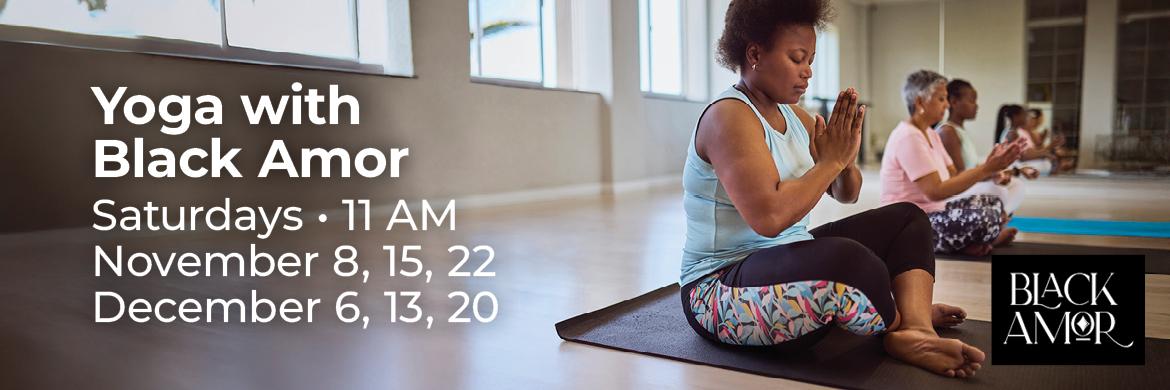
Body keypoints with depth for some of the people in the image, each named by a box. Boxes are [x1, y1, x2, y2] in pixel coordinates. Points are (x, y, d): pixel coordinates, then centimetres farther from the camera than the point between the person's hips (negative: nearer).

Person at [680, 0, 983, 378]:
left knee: (907, 218, 9)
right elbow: (770, 216, -31)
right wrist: (830, 161, -18)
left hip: (788, 261, 10)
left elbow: (846, 194, 13)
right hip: (721, 290, -10)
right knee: (845, 258, -36)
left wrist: (845, 159, -10)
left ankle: (916, 332, -14)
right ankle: (903, 329, -4)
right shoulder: (729, 116, -18)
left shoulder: (793, 116, 9)